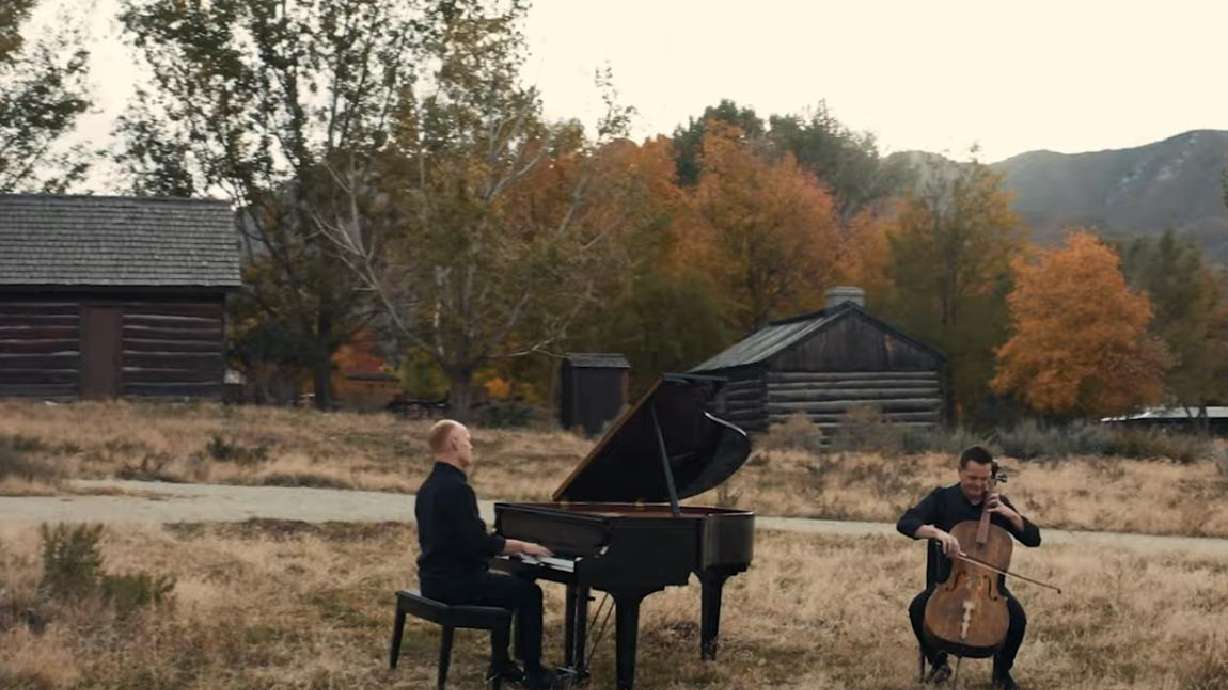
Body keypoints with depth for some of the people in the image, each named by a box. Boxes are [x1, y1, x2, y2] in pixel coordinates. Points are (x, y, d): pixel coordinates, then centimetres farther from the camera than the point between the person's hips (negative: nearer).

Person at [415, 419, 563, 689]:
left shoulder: (430, 486, 11)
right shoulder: (456, 488, -21)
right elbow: (479, 543, -24)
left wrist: (512, 545, 18)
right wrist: (522, 546, -11)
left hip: (436, 578, 10)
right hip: (455, 583, -10)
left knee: (509, 585, 27)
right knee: (529, 592, 0)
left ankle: (500, 664, 27)